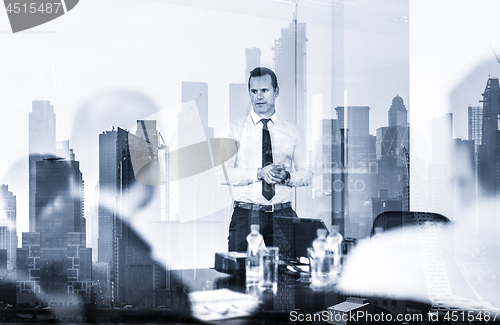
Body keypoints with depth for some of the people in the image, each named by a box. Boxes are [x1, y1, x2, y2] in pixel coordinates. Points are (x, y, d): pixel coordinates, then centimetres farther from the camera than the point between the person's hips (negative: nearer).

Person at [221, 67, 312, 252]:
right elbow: (223, 173, -5)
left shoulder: (293, 132, 11)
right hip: (246, 215, -1)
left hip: (283, 215, 2)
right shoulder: (235, 129, 5)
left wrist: (287, 176, -12)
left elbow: (306, 173, 9)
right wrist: (259, 173, -16)